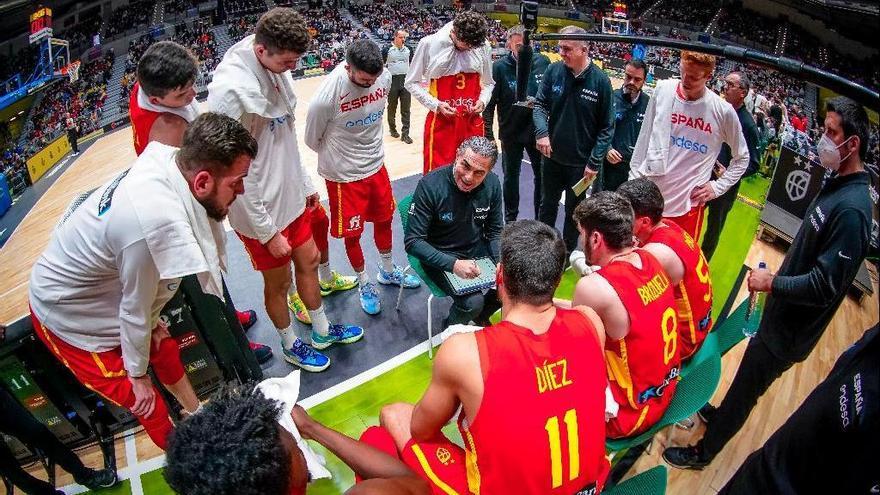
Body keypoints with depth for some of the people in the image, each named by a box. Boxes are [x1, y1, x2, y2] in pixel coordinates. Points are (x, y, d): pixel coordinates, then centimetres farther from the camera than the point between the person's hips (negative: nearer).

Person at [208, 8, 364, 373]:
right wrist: (268, 231, -18)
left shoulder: (275, 67, -2)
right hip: (262, 210, -7)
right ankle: (290, 346, 38)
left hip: (291, 195, 8)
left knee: (308, 261, 21)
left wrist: (305, 183, 16)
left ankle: (322, 331, 43)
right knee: (278, 281, 12)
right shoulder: (232, 89, -27)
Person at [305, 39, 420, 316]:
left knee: (384, 219, 20)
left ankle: (387, 271, 45)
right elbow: (312, 139, -12)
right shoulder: (327, 96, -29)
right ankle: (364, 284, 34)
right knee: (351, 233, 10)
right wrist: (339, 157, 4)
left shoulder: (384, 76, -13)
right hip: (344, 175, -5)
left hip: (376, 165, 5)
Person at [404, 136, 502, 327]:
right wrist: (454, 264, -34)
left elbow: (495, 231, 3)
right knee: (473, 301, -25)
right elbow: (412, 242, -22)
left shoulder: (492, 183, -10)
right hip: (440, 256, -5)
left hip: (477, 249, 5)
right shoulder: (431, 185, -24)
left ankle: (481, 315, 19)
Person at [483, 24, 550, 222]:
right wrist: (488, 136, -11)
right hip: (510, 133, -2)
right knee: (511, 177, 13)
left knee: (543, 175, 12)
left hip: (537, 131, 2)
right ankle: (510, 219, 31)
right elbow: (489, 104, -10)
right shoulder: (499, 67, -12)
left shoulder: (543, 62, -6)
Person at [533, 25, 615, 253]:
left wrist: (595, 162, -12)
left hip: (581, 163, -2)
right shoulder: (554, 71, -8)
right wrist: (542, 131, -20)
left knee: (574, 211, 14)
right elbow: (540, 105, 0)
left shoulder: (600, 81, -13)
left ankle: (568, 252, 32)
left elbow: (607, 127, -9)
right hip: (552, 157, 3)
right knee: (547, 205, 19)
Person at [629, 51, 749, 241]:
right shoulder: (662, 90, -2)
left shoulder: (723, 111, -7)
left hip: (688, 205, -2)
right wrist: (634, 178, 8)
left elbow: (742, 158, 8)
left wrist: (717, 186, -1)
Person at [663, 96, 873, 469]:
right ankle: (720, 414, 52)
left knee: (744, 389, 10)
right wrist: (778, 279, 5)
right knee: (746, 381, 28)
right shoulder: (837, 184, 1)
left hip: (787, 332, -8)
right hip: (782, 314, 8)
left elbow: (824, 286, -28)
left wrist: (772, 282, -18)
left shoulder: (851, 209, -28)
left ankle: (703, 452, 30)